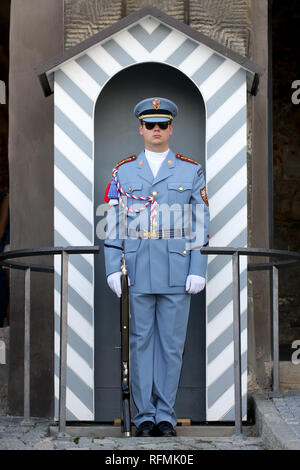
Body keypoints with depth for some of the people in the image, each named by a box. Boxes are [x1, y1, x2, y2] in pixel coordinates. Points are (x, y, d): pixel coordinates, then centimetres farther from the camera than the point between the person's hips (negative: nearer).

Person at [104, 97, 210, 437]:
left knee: (172, 345, 4)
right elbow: (113, 223, 6)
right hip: (137, 272, 0)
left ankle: (165, 415, 13)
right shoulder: (123, 171, 8)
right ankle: (144, 415, 13)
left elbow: (201, 223, 4)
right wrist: (112, 268, -3)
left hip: (177, 273, 0)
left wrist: (198, 269, -5)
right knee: (141, 342, 4)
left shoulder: (191, 170, 7)